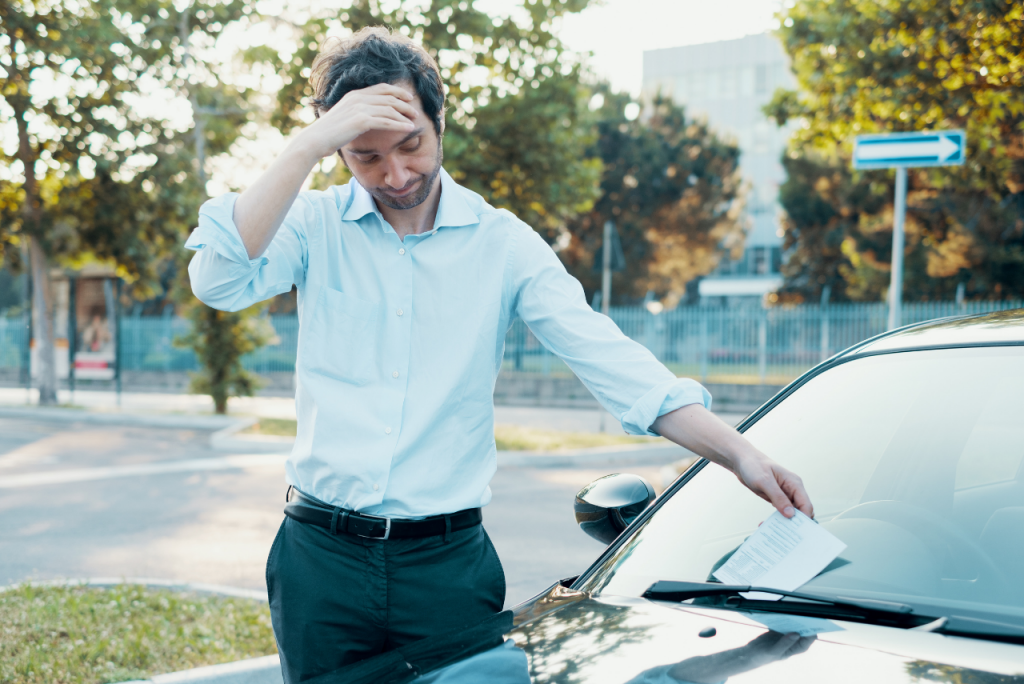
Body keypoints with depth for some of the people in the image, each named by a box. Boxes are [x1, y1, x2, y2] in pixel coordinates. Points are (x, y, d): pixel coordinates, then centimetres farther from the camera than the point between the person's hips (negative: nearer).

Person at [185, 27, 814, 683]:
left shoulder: (502, 242, 0)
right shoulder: (317, 224, 0)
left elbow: (609, 357, -5)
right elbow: (218, 281, -18)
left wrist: (739, 453, -15)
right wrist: (309, 144, -23)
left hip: (448, 562, 0)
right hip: (322, 556, 0)